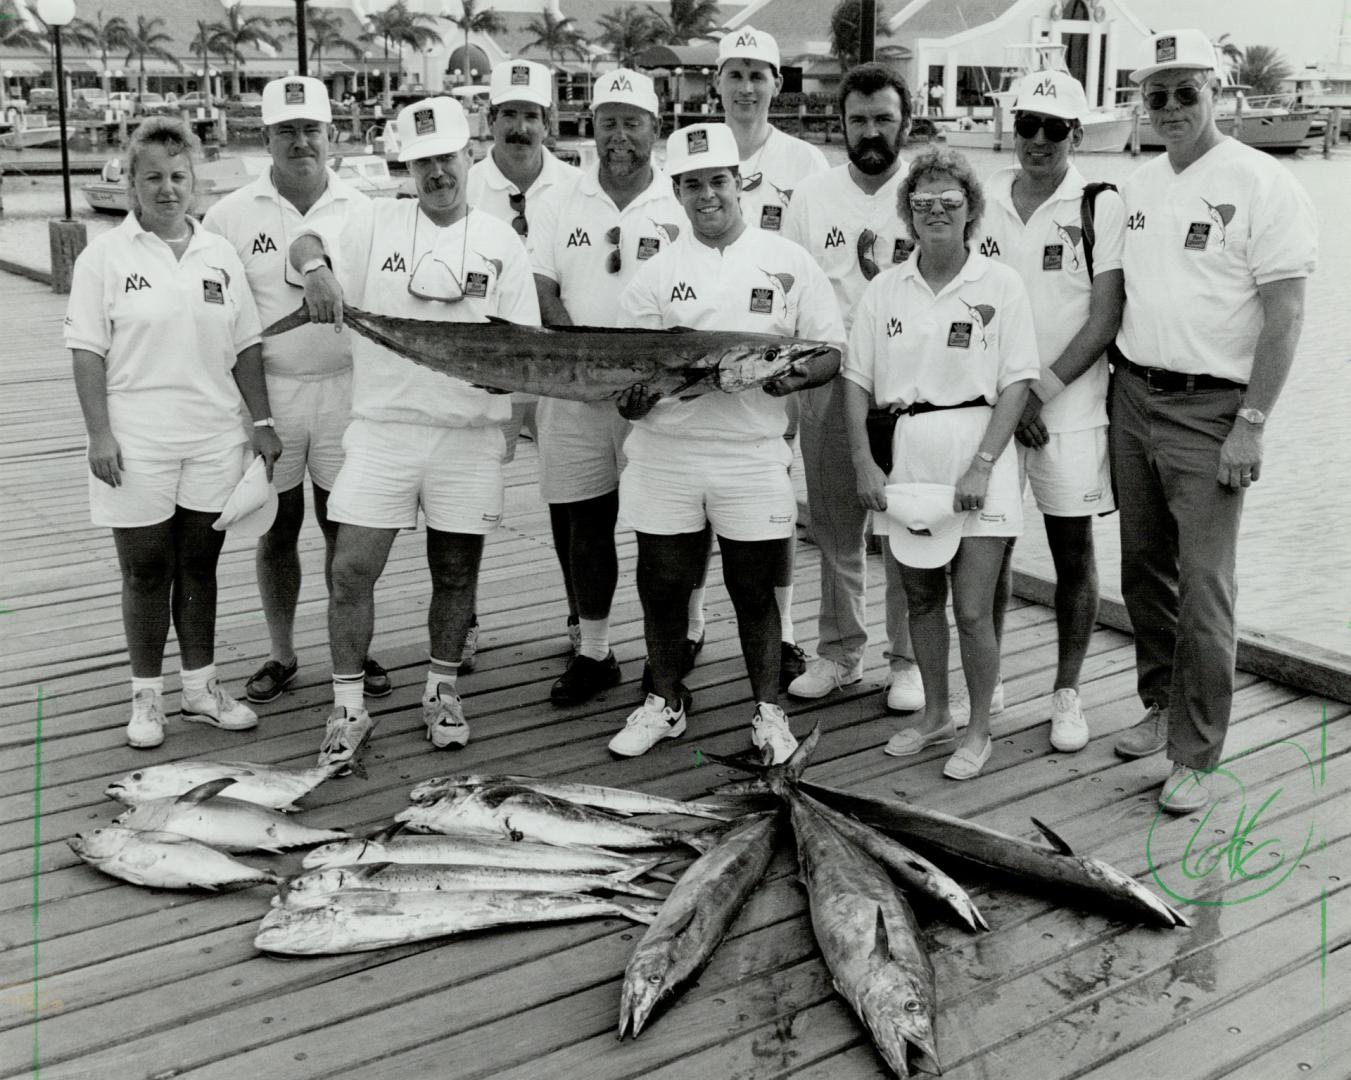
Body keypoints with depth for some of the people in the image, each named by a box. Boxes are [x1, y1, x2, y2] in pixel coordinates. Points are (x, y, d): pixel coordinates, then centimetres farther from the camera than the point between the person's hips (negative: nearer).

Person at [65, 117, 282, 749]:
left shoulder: (219, 254, 8)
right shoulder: (106, 256, -3)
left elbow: (245, 347, 11)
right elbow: (87, 352, -5)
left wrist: (261, 421, 6)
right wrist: (100, 434, -12)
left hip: (213, 439, 3)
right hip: (137, 443, -3)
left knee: (199, 566, 11)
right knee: (146, 572, 6)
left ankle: (201, 688, 24)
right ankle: (146, 696, 19)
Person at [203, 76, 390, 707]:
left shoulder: (362, 212, 3)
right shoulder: (230, 216, 1)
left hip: (345, 388, 0)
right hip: (266, 393, 0)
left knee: (346, 527, 7)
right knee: (276, 531, 9)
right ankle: (281, 655, 22)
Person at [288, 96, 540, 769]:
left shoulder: (500, 243, 6)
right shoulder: (376, 223, 7)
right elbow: (305, 249, 3)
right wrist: (315, 266, -20)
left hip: (468, 431, 0)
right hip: (383, 424, 0)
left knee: (456, 570, 10)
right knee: (352, 568, -3)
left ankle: (441, 693, 29)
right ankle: (348, 707, 11)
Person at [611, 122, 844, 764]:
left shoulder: (786, 261, 5)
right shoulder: (656, 272, 6)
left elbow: (833, 350, 5)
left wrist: (795, 376, -16)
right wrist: (632, 397, -17)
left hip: (752, 452, -1)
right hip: (665, 449, 2)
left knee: (754, 588, 6)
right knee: (661, 584, 8)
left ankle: (768, 711, 22)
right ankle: (665, 703, 28)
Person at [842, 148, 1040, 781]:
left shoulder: (999, 286, -3)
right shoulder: (884, 290, 6)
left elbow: (1016, 385, -5)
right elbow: (857, 380, 7)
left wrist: (981, 465, -14)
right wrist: (863, 462, -2)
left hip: (978, 448, -3)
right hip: (908, 449, 4)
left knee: (972, 610, -3)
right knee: (922, 598, 15)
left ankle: (979, 730, 16)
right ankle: (935, 715, 34)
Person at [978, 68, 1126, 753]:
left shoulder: (1100, 208, -3)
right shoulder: (984, 200, 6)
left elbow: (1105, 319, -7)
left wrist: (1041, 390, -14)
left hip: (1069, 408, -2)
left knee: (1073, 552, 5)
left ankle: (1067, 693, 19)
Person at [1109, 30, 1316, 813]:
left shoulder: (1262, 185, -8)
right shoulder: (1138, 188, 12)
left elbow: (1285, 315, -12)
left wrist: (1252, 425, -17)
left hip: (1210, 411, -6)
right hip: (1133, 396, 6)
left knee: (1203, 588, -4)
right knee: (1144, 570, 14)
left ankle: (1196, 756, 6)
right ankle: (1162, 707, 31)